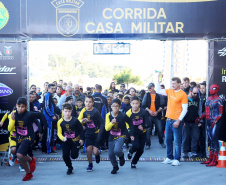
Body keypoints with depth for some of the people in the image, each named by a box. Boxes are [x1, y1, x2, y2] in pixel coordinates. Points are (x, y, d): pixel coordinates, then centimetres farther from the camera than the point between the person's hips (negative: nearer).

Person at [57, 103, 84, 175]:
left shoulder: (75, 120, -16)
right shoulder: (60, 122, -12)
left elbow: (81, 129, -3)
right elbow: (59, 133, -6)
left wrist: (81, 139, 0)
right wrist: (62, 138, -25)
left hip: (75, 140, -2)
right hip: (66, 141, 2)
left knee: (74, 156, -2)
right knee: (65, 156, -4)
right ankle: (69, 167, 24)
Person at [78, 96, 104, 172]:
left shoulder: (96, 112, -17)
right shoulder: (84, 111, -2)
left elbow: (102, 123, -13)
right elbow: (78, 120, 7)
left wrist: (99, 134, -18)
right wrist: (83, 121, -16)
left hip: (96, 133, -3)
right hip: (88, 133, 3)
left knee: (95, 152, -8)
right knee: (88, 149, -9)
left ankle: (97, 155, 30)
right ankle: (90, 164, 16)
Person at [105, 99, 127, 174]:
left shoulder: (123, 115, -13)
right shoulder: (108, 115, -5)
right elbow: (106, 128, -10)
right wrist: (112, 123, -27)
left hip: (121, 136, -3)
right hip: (112, 137, 4)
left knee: (116, 150, -26)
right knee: (110, 154, 5)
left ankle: (121, 156, 12)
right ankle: (115, 167, 33)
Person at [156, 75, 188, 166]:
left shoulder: (183, 94, -8)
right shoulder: (169, 91, 11)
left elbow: (185, 109, -11)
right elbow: (158, 90, 19)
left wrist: (178, 120, -16)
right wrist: (158, 80, 9)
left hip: (176, 121, -7)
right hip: (169, 120, 7)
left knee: (177, 141, -2)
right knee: (168, 140, 12)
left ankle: (177, 159, 7)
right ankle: (169, 158, 23)